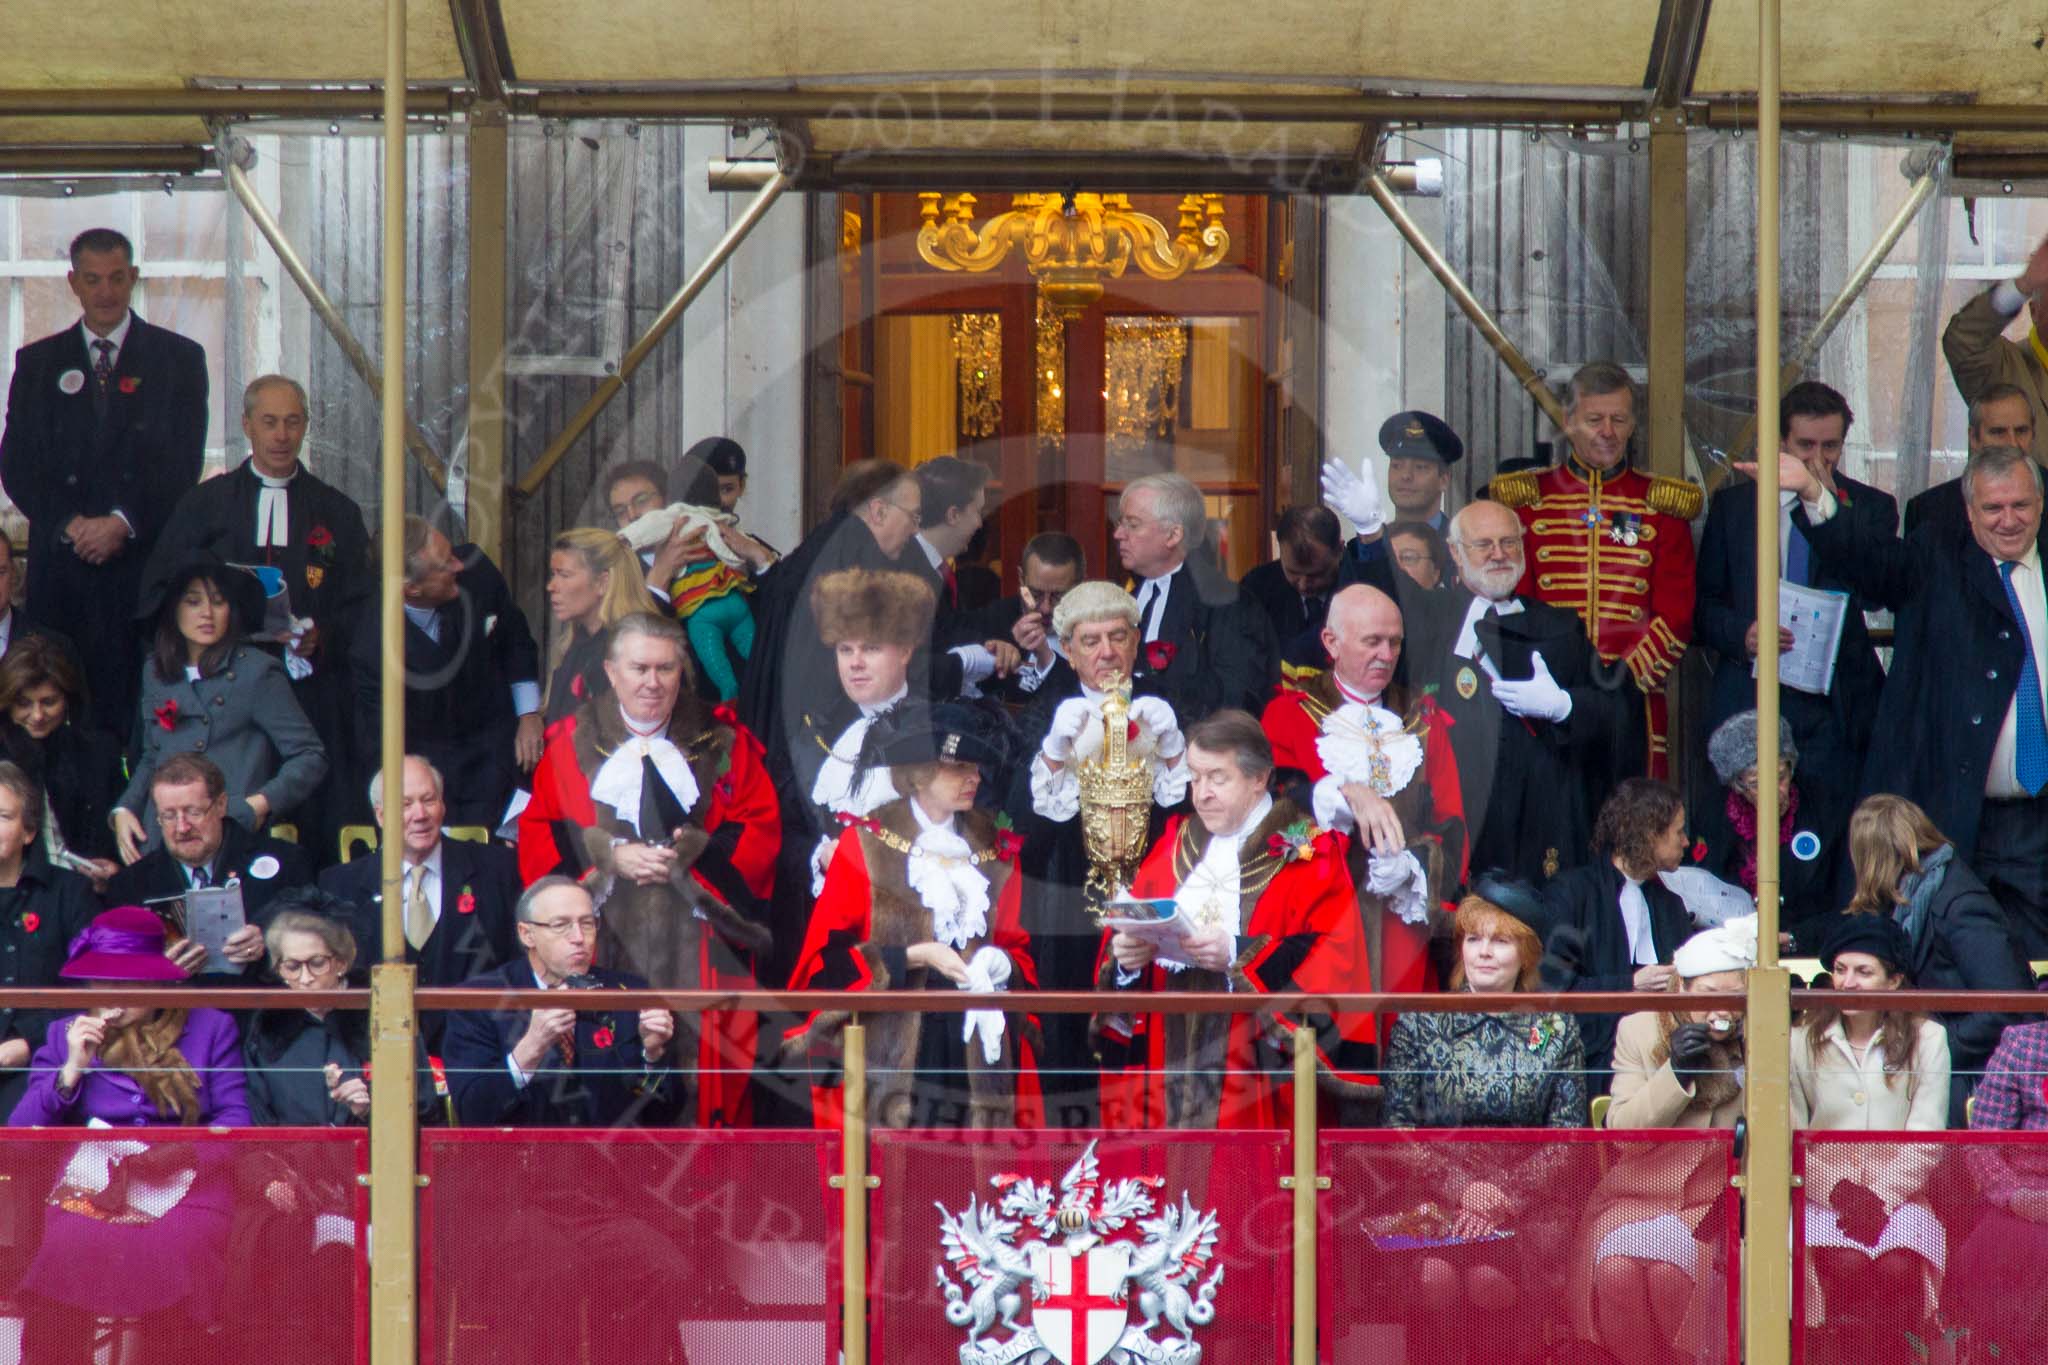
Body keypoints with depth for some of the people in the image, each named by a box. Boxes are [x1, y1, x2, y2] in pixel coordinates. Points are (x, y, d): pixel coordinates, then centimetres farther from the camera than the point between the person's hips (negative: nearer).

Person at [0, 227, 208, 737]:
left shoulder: (178, 358, 8)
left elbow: (184, 464, 2)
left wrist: (123, 522, -11)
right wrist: (68, 524, -8)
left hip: (146, 556, -2)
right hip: (60, 560, 2)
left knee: (142, 710, -8)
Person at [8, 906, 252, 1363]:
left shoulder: (210, 1028, 15)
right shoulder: (64, 1035, 20)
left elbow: (236, 1121, 6)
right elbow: (17, 1135, 12)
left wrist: (174, 1153, -10)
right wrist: (71, 1069, 1)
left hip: (184, 1185, -1)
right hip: (88, 1185, 1)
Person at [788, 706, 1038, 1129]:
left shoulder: (994, 849, 15)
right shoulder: (865, 843, 2)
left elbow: (1018, 944, 16)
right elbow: (831, 950, -3)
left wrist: (999, 964, -7)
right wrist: (915, 956, -13)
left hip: (975, 1043, 4)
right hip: (890, 1040, -4)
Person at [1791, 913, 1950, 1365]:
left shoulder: (1926, 1040, 6)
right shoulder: (1801, 1042, 7)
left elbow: (1925, 1142, 1)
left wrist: (1880, 1196, -13)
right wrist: (1839, 1192, -13)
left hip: (1901, 1195, 0)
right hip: (1823, 1195, 0)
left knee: (1899, 1265, -31)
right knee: (1845, 1264, -32)